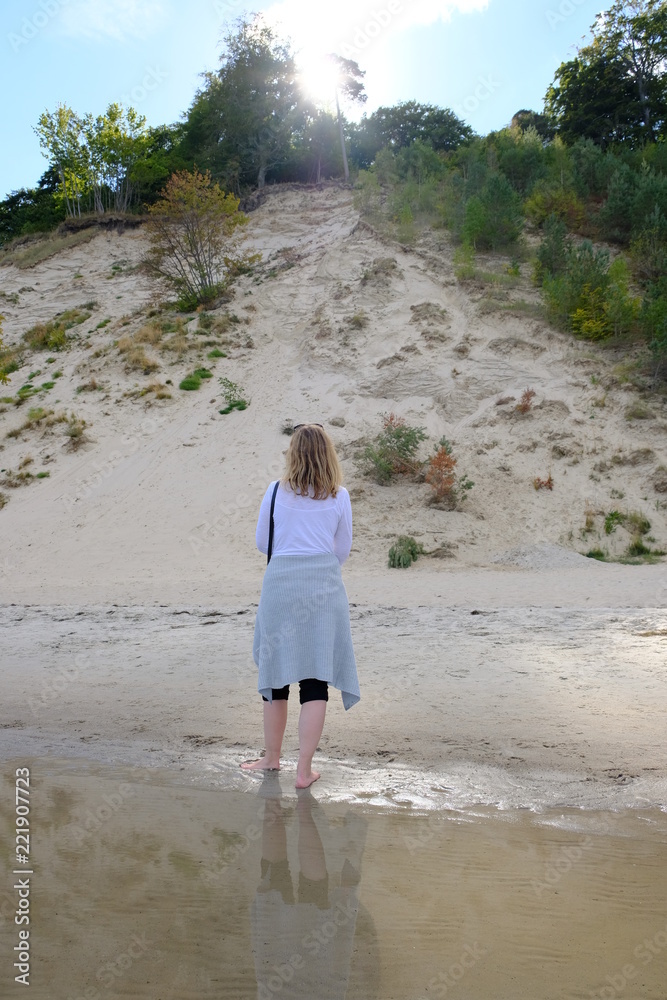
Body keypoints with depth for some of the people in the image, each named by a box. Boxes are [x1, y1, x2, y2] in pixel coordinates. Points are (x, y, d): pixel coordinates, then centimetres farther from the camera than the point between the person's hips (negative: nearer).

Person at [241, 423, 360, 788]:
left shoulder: (276, 491, 2)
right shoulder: (339, 496, 4)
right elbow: (343, 550, 12)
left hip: (280, 581, 1)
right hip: (324, 585, 0)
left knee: (275, 673, 14)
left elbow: (261, 542, 11)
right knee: (316, 678, 3)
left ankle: (272, 757, 30)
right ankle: (304, 769, 5)